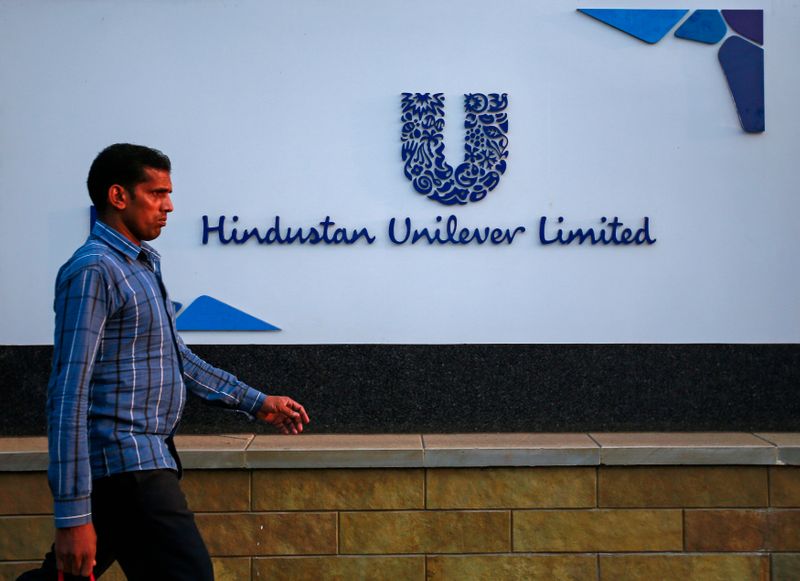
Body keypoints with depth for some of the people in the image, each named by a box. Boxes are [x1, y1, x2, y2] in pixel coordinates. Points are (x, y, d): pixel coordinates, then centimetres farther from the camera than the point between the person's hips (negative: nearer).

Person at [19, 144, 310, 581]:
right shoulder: (93, 270, -14)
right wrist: (73, 514, -21)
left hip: (145, 458, 9)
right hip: (126, 465, -9)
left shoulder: (143, 266, 15)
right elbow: (68, 395, -19)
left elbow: (176, 356, 24)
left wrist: (256, 402, 20)